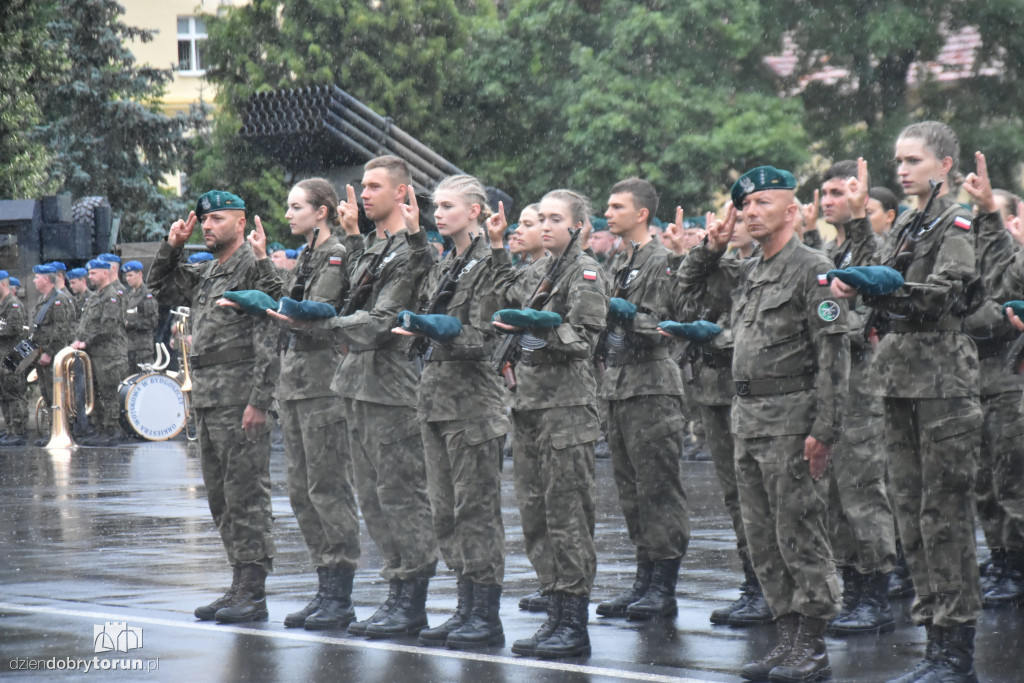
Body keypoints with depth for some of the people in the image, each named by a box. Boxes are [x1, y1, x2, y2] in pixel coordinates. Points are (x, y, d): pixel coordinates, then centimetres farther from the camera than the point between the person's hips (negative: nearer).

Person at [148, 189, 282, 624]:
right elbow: (159, 287, 31)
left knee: (246, 493, -8)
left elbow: (270, 338, -15)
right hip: (205, 398, 9)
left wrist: (259, 400, -20)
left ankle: (253, 592, -6)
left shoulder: (253, 267, -9)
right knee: (220, 495, 12)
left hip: (240, 397, -9)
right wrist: (171, 247, 14)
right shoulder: (205, 274, 17)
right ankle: (239, 585, 18)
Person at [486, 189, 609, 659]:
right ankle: (555, 615, 13)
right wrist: (497, 247, 28)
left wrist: (539, 329, -27)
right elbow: (508, 295, 35)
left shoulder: (586, 272, -5)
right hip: (529, 401, 8)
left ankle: (575, 625, -7)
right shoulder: (538, 270, 17)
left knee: (567, 514, -8)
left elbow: (583, 338, -14)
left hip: (567, 406, -8)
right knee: (534, 514, 7)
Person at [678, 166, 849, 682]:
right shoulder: (745, 272, 15)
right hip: (747, 417, 8)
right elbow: (687, 281, 32)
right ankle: (788, 637, 16)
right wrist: (711, 247, 11)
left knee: (799, 534, -5)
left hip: (791, 419, -8)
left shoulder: (812, 268, -9)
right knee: (762, 538, 9)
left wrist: (824, 430, -19)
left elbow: (833, 353, -14)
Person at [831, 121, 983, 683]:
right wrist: (852, 282, 3)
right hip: (900, 381, 8)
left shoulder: (958, 222, -5)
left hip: (945, 381, -8)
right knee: (912, 515, 8)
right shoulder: (904, 224, 19)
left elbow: (948, 291, -20)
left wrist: (874, 289, -28)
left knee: (945, 515, -8)